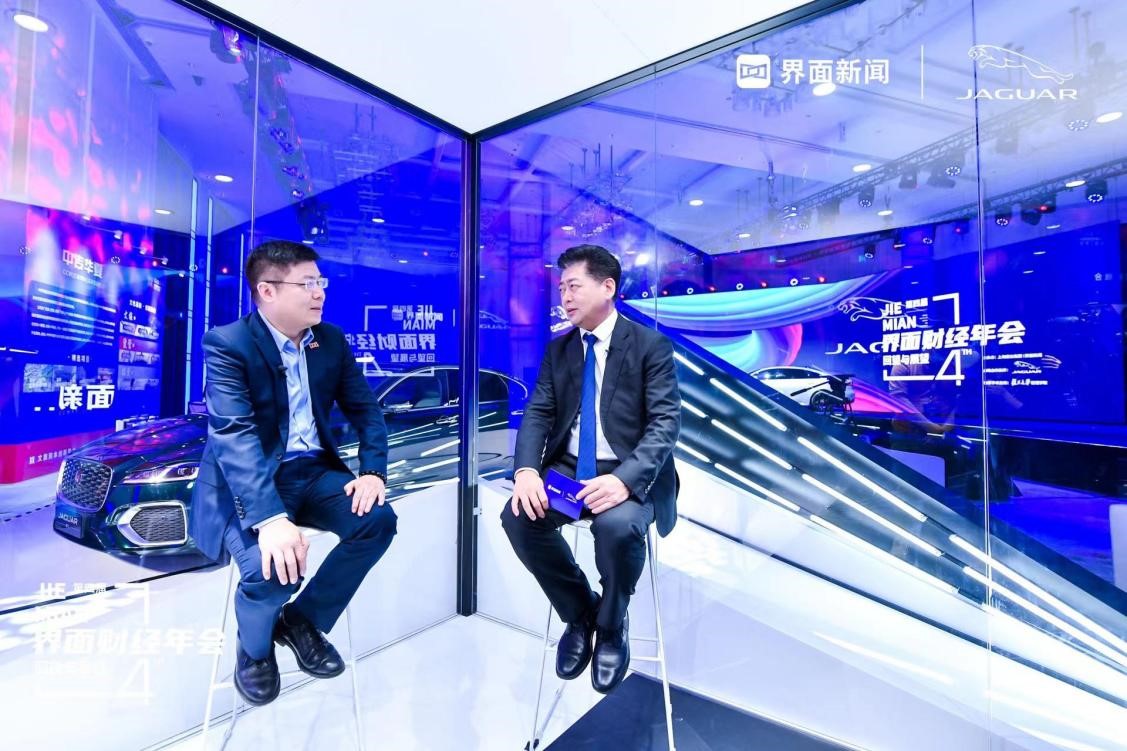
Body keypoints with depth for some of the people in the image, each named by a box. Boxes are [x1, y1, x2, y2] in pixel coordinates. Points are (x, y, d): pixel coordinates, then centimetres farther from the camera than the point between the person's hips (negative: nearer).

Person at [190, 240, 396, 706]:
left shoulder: (331, 340, 4)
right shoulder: (227, 344, -14)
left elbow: (365, 409, 5)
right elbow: (234, 435, -26)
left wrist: (373, 470, -12)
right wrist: (271, 519, -38)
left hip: (314, 470, 5)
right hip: (249, 482, -5)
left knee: (378, 520, -18)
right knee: (273, 566, -28)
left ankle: (302, 620, 10)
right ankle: (255, 648, 12)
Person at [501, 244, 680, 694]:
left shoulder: (651, 346, -3)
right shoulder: (558, 349, 11)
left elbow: (666, 423, -12)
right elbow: (538, 414, 4)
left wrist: (624, 479, -29)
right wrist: (526, 470, -17)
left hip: (629, 476, -4)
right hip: (568, 470, 5)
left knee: (617, 526, -34)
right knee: (518, 517, -22)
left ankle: (612, 624, 2)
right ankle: (580, 612, 7)